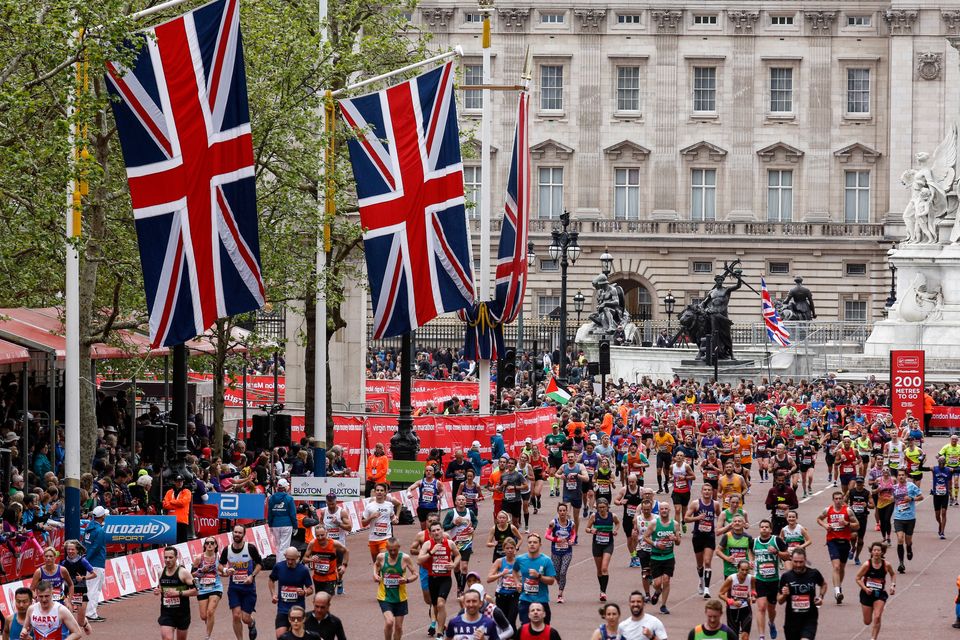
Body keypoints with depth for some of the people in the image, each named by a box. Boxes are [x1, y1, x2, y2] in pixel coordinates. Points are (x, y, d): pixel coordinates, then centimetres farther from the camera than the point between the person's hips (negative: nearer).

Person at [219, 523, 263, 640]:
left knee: (246, 618, 1)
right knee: (236, 616, -9)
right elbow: (221, 564, 11)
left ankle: (252, 624, 38)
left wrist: (252, 576, -14)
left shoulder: (250, 548, -10)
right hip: (234, 587, 2)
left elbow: (259, 564, 0)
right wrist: (225, 571, -12)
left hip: (248, 587, -2)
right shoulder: (227, 549, -3)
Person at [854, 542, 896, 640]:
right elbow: (858, 578, -5)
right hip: (867, 593, 0)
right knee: (867, 622, 7)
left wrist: (893, 585, -1)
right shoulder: (867, 565, -13)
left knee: (877, 618, -16)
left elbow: (893, 575, 14)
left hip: (880, 594, 0)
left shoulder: (886, 565, -7)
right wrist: (865, 588, -20)